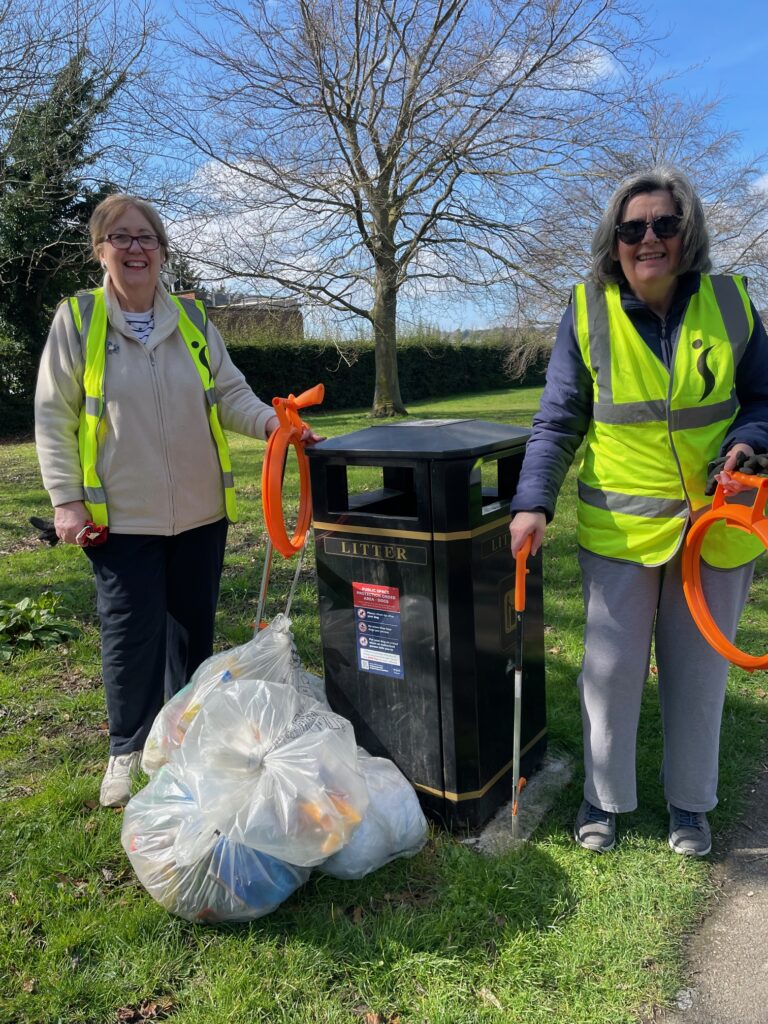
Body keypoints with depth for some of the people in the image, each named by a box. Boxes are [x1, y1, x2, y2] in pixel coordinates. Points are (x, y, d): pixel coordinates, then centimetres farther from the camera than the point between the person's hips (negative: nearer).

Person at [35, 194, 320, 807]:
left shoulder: (193, 318, 6)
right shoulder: (77, 319, -2)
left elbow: (229, 394, 5)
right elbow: (54, 417, -2)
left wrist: (270, 422, -16)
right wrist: (66, 499, -8)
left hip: (201, 509, 4)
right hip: (121, 517, -3)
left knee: (194, 627, 15)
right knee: (131, 636, 2)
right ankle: (128, 750, 25)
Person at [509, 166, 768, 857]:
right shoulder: (587, 313, -3)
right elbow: (558, 423, -3)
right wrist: (534, 503, -14)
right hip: (619, 528, -1)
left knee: (700, 670, 13)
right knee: (611, 668, 7)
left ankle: (690, 802, 36)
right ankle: (605, 798, 30)